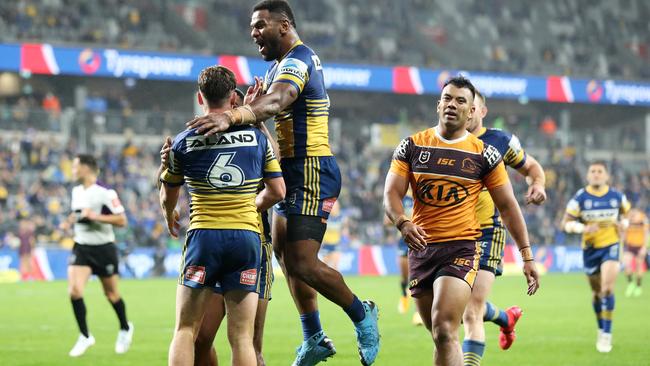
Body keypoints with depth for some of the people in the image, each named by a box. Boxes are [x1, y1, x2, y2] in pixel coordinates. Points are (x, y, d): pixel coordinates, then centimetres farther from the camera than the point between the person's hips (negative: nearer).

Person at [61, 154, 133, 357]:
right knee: (74, 291, -14)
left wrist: (95, 216, -25)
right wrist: (69, 221, 7)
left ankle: (125, 329, 37)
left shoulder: (105, 193, -17)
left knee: (111, 294, 10)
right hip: (81, 248, 5)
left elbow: (122, 220, -18)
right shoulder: (76, 192, 6)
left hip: (103, 249, -5)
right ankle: (85, 336, -1)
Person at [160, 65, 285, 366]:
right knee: (242, 337, 1)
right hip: (247, 237, 1)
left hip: (204, 236, -1)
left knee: (185, 330, 6)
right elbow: (277, 192, 10)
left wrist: (169, 218, 39)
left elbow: (168, 196, 17)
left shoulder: (183, 142, 3)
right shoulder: (258, 138, 5)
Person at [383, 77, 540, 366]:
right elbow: (392, 193, -1)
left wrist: (527, 256, 1)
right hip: (420, 248, 4)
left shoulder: (484, 154, 1)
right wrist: (403, 223, -22)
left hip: (462, 248, -4)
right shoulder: (412, 146, 6)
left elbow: (507, 206, 5)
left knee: (444, 331, -20)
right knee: (441, 336, 11)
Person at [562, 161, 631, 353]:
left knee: (607, 288, -18)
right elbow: (566, 223, -8)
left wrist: (623, 224, -3)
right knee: (597, 292, 10)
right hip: (590, 249, 1)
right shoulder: (580, 198, -6)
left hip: (611, 246, -1)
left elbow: (626, 212, 19)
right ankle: (601, 328, 33)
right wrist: (583, 228, -25)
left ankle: (606, 335, -13)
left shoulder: (617, 196, -1)